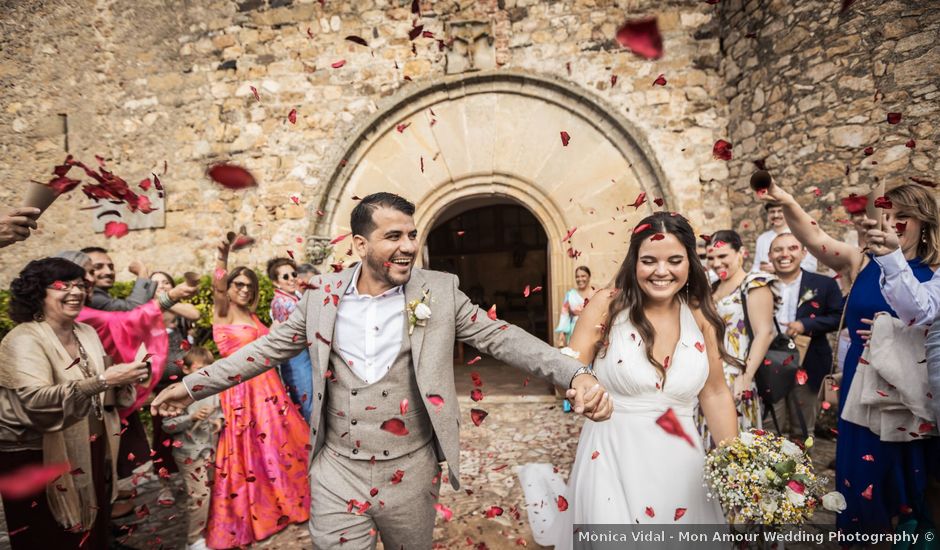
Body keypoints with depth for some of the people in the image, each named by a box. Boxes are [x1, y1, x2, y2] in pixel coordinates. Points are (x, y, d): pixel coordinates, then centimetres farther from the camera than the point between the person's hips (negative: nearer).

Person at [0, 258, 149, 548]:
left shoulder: (87, 333, 5)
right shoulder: (23, 340, -16)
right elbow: (35, 400, -30)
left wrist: (121, 382, -10)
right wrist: (102, 381, -36)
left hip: (92, 454, 7)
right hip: (37, 462, -6)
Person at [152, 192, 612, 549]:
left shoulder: (440, 292, -8)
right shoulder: (322, 296, -3)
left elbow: (501, 337, -10)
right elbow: (268, 348, 7)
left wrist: (576, 374, -22)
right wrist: (192, 385, 10)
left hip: (411, 472, 0)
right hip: (336, 472, 1)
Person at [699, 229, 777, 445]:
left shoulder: (754, 284, -7)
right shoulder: (715, 289, 14)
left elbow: (764, 333, -15)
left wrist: (746, 377, -21)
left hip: (735, 378, -7)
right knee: (712, 438, 10)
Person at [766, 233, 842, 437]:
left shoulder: (824, 284, 0)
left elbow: (839, 317, -2)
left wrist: (806, 324, -14)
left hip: (806, 368, 0)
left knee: (802, 431, 17)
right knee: (771, 431, 8)